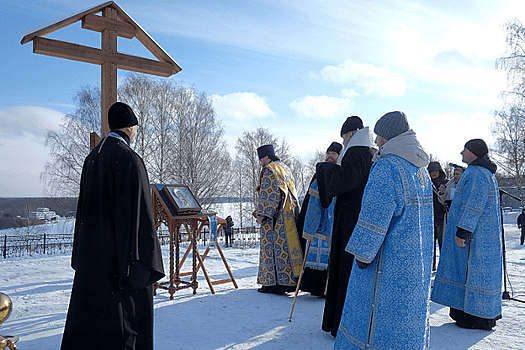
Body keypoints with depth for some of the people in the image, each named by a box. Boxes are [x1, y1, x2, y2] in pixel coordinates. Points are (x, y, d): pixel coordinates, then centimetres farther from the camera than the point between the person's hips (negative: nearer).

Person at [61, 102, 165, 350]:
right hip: (119, 250, -8)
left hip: (91, 249, 9)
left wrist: (83, 253, 21)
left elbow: (85, 205, 15)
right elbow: (137, 210, -21)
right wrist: (142, 260, -17)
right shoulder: (129, 159, -16)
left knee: (90, 306, 17)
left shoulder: (93, 157, 10)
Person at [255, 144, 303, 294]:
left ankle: (275, 282, -4)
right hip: (289, 213, 9)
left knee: (273, 246, -5)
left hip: (275, 216, -9)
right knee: (286, 244, 10)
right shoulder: (285, 168, 20)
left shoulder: (269, 170, -8)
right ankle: (290, 281, 13)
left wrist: (261, 214, -16)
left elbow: (267, 193, -16)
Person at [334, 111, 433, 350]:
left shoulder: (386, 166, -19)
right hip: (416, 262, 9)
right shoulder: (421, 169, 10)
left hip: (389, 262, -9)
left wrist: (363, 254, -14)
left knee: (377, 317, 3)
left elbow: (375, 216, -23)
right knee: (408, 310, 19)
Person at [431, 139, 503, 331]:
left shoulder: (476, 173, -17)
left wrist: (462, 231, -23)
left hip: (476, 236, -11)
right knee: (475, 270, 14)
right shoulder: (485, 173, 18)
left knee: (474, 270, -4)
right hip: (481, 234, 11)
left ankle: (480, 318, 5)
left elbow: (473, 206, -23)